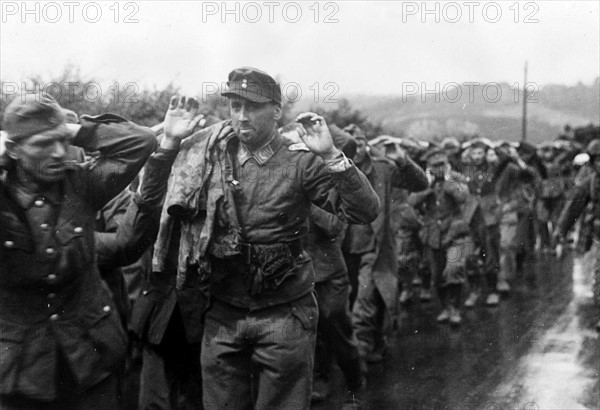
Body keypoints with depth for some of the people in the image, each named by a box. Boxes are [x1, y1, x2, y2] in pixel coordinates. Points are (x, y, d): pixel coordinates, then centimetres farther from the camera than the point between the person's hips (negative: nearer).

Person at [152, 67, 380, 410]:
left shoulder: (300, 161, -8)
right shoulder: (209, 152, 2)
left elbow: (366, 212, -16)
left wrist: (331, 156, -25)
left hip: (284, 314, -3)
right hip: (222, 314, 3)